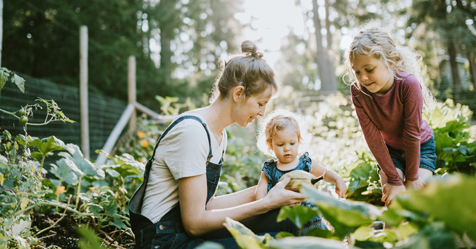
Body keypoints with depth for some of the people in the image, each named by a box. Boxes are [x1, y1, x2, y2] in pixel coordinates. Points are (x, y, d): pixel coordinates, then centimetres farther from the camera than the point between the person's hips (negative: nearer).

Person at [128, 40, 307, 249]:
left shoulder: (219, 134, 9)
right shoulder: (191, 130, -21)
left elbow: (205, 203, 8)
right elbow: (194, 222, -21)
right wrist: (266, 203, -18)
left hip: (188, 230, 9)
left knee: (284, 220, -5)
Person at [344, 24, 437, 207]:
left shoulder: (408, 84, -36)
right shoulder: (357, 91, -27)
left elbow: (412, 134, -28)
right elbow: (372, 136, -24)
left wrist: (411, 177, -18)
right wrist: (394, 179, -22)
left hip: (420, 146, -2)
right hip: (389, 150, 2)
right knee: (391, 199, -14)